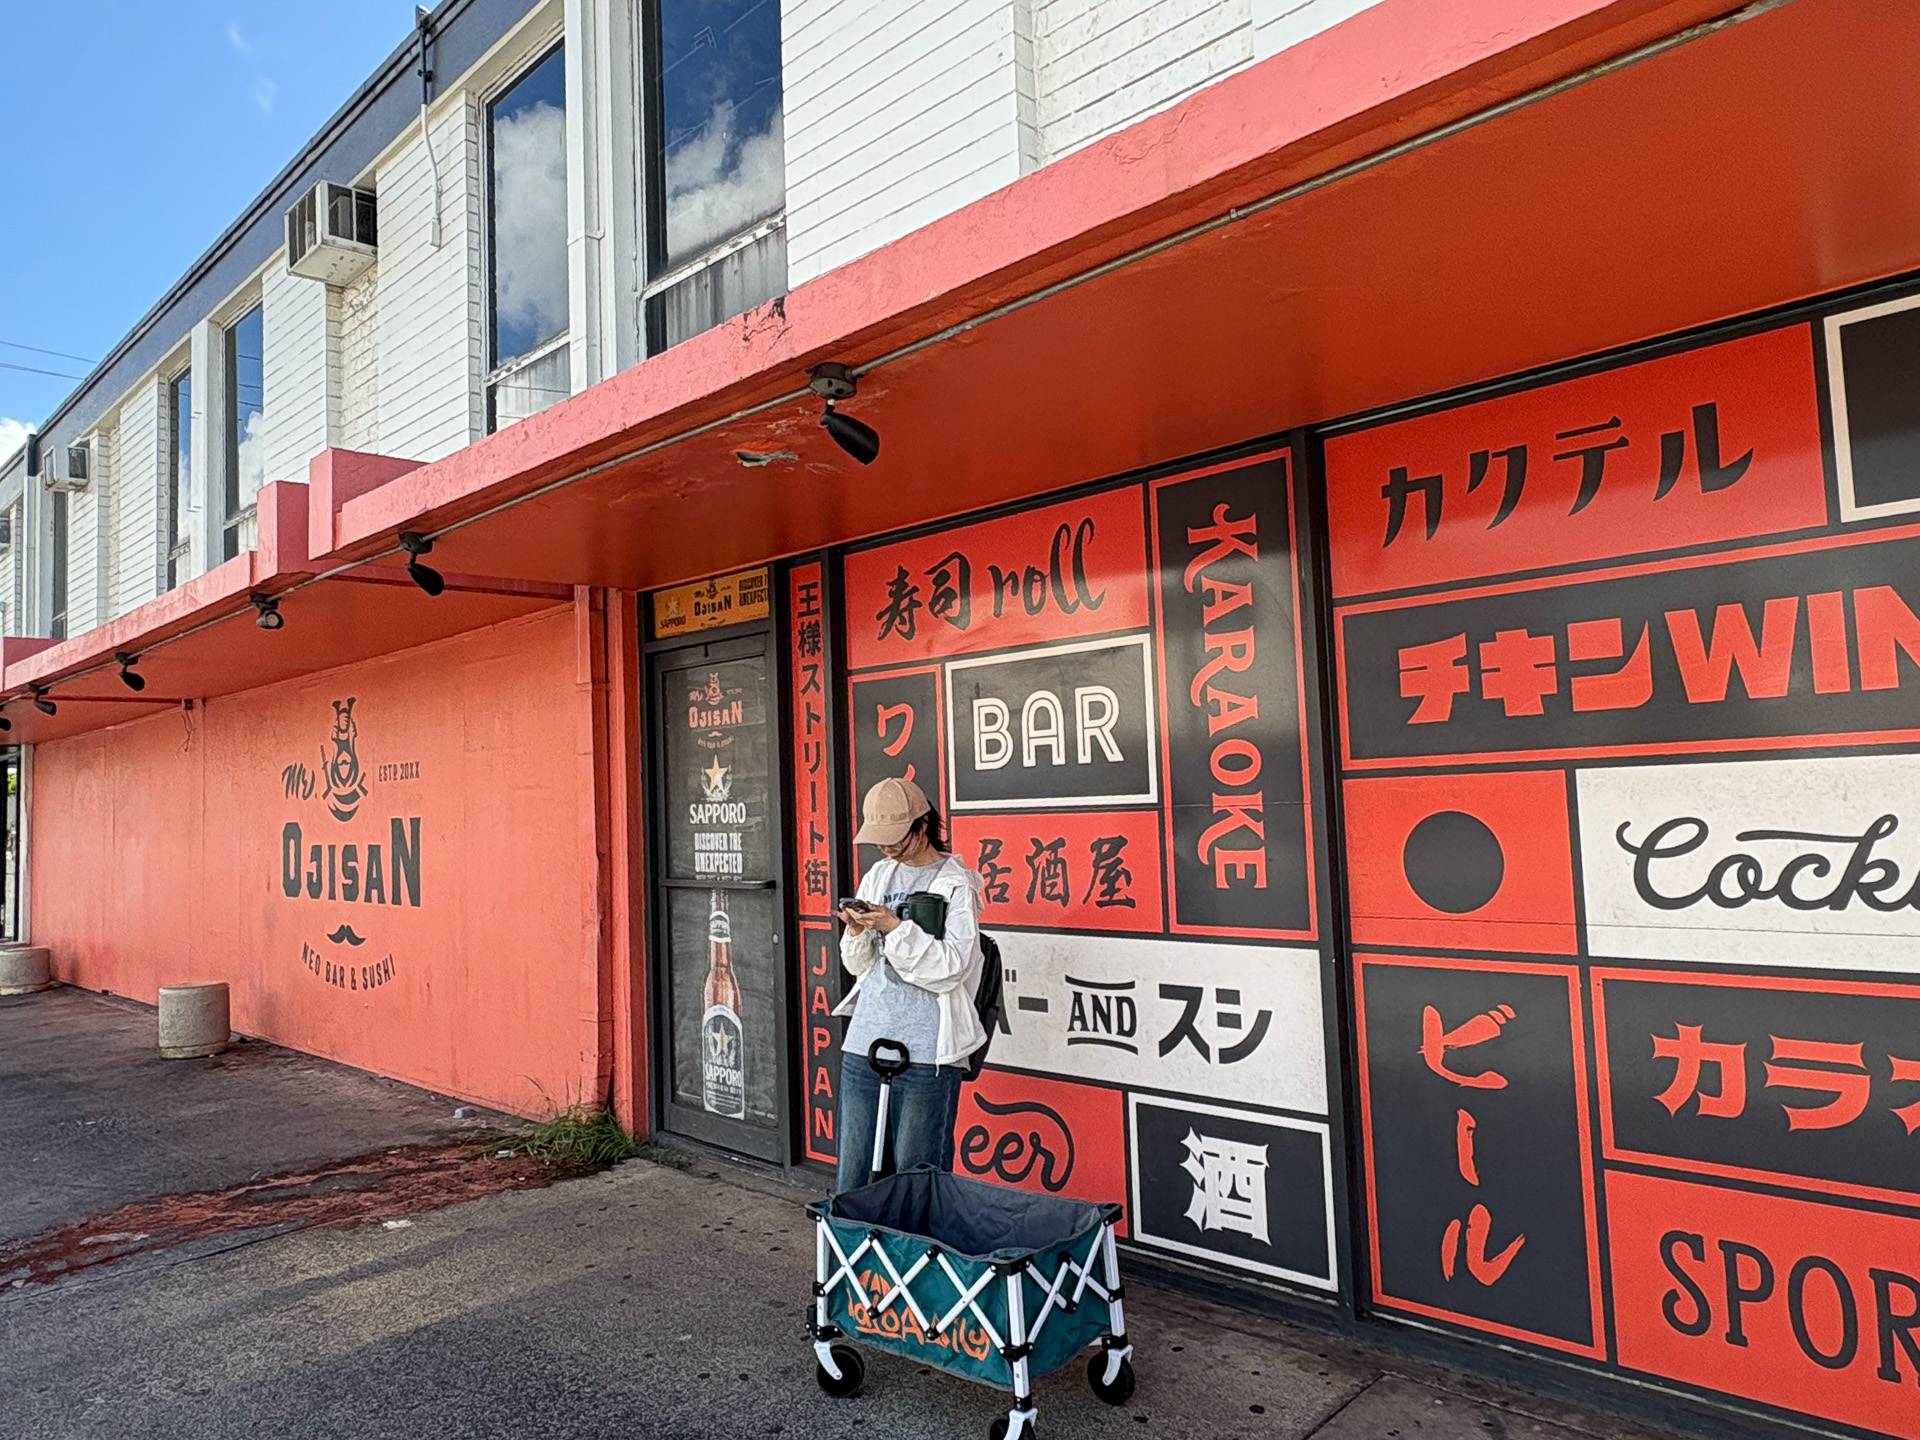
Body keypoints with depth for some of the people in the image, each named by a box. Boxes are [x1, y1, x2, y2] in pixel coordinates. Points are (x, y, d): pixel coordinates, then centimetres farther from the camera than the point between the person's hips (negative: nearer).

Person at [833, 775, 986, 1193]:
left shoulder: (956, 884, -4)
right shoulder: (877, 877, 13)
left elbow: (950, 968, -13)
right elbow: (859, 966, 16)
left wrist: (895, 928, -19)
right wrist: (857, 933, -5)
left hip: (927, 1053, -5)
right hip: (864, 1045, 6)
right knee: (852, 1178, 10)